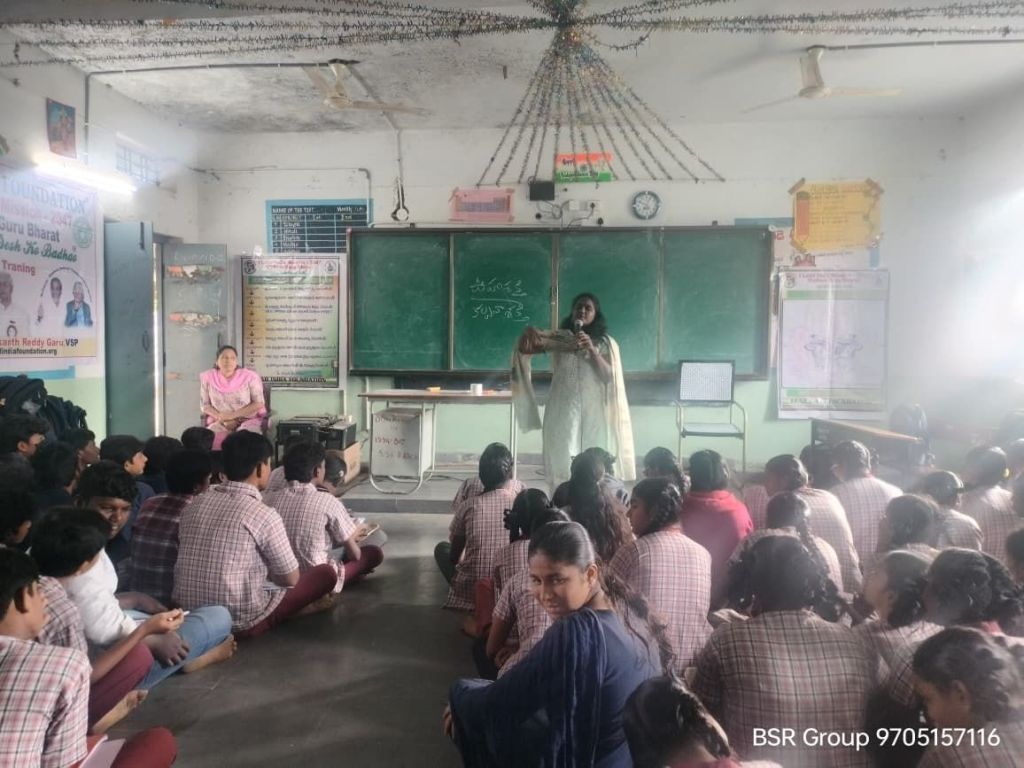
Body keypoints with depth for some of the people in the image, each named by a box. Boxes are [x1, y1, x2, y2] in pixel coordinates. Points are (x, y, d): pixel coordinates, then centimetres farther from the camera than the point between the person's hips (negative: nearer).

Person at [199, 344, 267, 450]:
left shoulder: (250, 376, -5)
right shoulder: (208, 377, 3)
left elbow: (258, 404, -5)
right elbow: (205, 405, 5)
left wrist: (233, 415, -14)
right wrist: (223, 419, -11)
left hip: (248, 420, -2)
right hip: (220, 422, 2)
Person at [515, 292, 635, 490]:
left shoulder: (605, 343, 7)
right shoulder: (559, 338, 8)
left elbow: (609, 376, -4)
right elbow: (525, 349, 0)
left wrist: (592, 349, -16)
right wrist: (528, 333, -22)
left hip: (593, 413, 0)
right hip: (563, 411, 0)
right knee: (562, 464, -2)